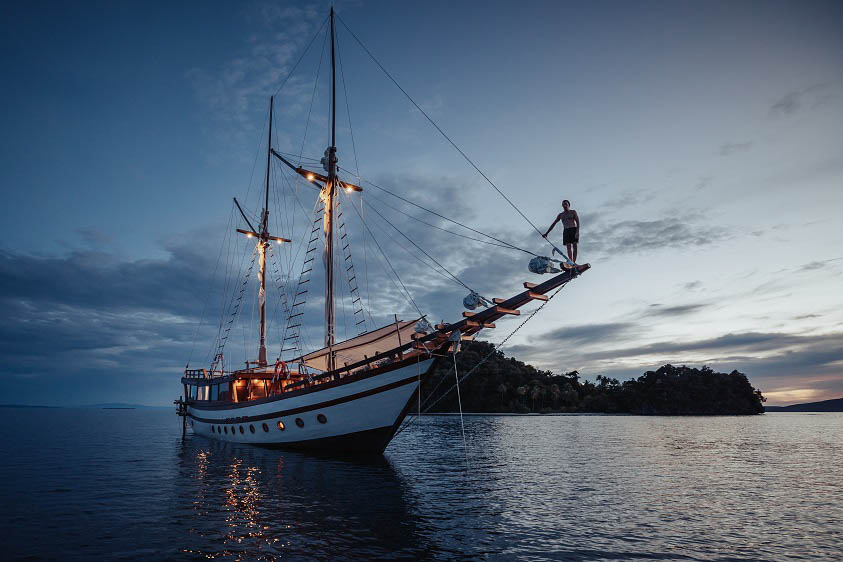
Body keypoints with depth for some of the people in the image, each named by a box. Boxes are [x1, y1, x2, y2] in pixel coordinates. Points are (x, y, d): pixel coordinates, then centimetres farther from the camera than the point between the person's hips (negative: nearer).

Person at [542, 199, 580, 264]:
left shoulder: (573, 212, 8)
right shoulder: (561, 215, 16)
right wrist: (547, 233, 11)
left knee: (574, 246, -11)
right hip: (566, 231, 2)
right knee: (568, 247, -10)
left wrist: (577, 231, -17)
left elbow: (578, 222, -2)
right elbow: (553, 224, 17)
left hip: (573, 230, -2)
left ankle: (574, 262, -14)